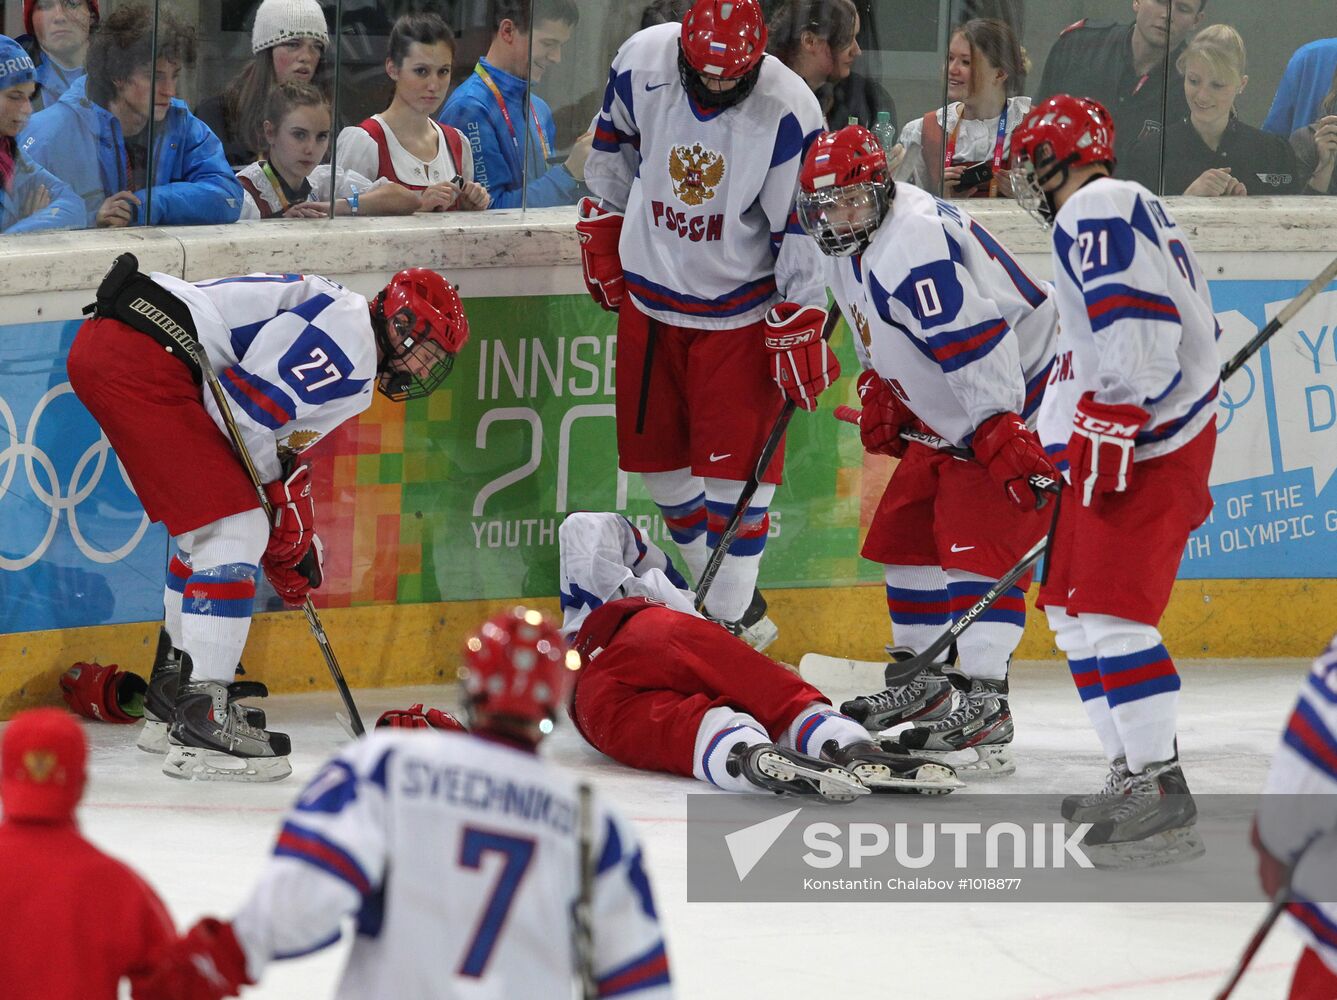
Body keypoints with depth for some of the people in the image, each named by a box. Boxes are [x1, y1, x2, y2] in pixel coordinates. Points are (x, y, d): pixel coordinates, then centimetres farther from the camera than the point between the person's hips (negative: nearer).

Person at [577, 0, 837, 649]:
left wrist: (800, 327, -15)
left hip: (740, 310, -4)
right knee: (657, 454, 8)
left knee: (735, 461, -9)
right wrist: (602, 231, 14)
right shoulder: (641, 63, -11)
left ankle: (731, 618, 0)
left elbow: (803, 227, -14)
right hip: (649, 293, 4)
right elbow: (615, 144, 11)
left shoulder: (789, 112, -21)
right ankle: (719, 591, 22)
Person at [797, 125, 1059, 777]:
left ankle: (983, 706, -23)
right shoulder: (851, 252, 8)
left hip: (1016, 399, -11)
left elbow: (976, 339, -33)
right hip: (948, 417, 11)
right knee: (904, 530, 15)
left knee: (977, 540, -19)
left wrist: (999, 435, -36)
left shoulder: (913, 246, -26)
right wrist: (881, 397, 15)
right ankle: (925, 683, 28)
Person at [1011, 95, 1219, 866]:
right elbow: (1193, 327, 27)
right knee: (1075, 610, 15)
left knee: (1110, 613, -17)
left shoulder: (1095, 212, -11)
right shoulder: (1134, 212, 23)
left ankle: (1164, 792, -20)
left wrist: (1105, 432, -25)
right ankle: (1135, 773, 17)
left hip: (1145, 449, -11)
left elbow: (1136, 327, -24)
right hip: (1141, 446, 11)